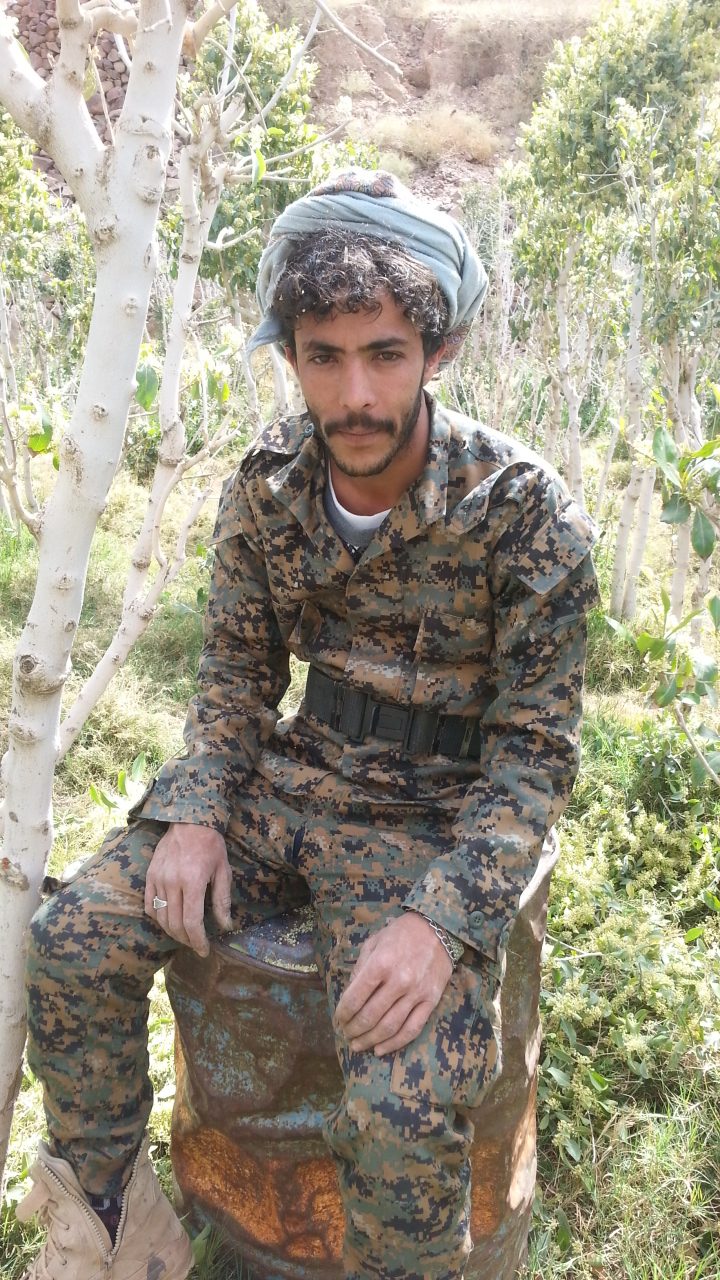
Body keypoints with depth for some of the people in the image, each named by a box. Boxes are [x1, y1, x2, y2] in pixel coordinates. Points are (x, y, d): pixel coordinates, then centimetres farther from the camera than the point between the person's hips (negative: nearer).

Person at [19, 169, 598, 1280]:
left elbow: (535, 752, -14)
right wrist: (194, 816, -8)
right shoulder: (267, 484, -3)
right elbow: (237, 672, 8)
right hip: (293, 781, 5)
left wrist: (440, 917, -26)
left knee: (405, 1114, -25)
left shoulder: (523, 509, -18)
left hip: (437, 815, -4)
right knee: (73, 939, -9)